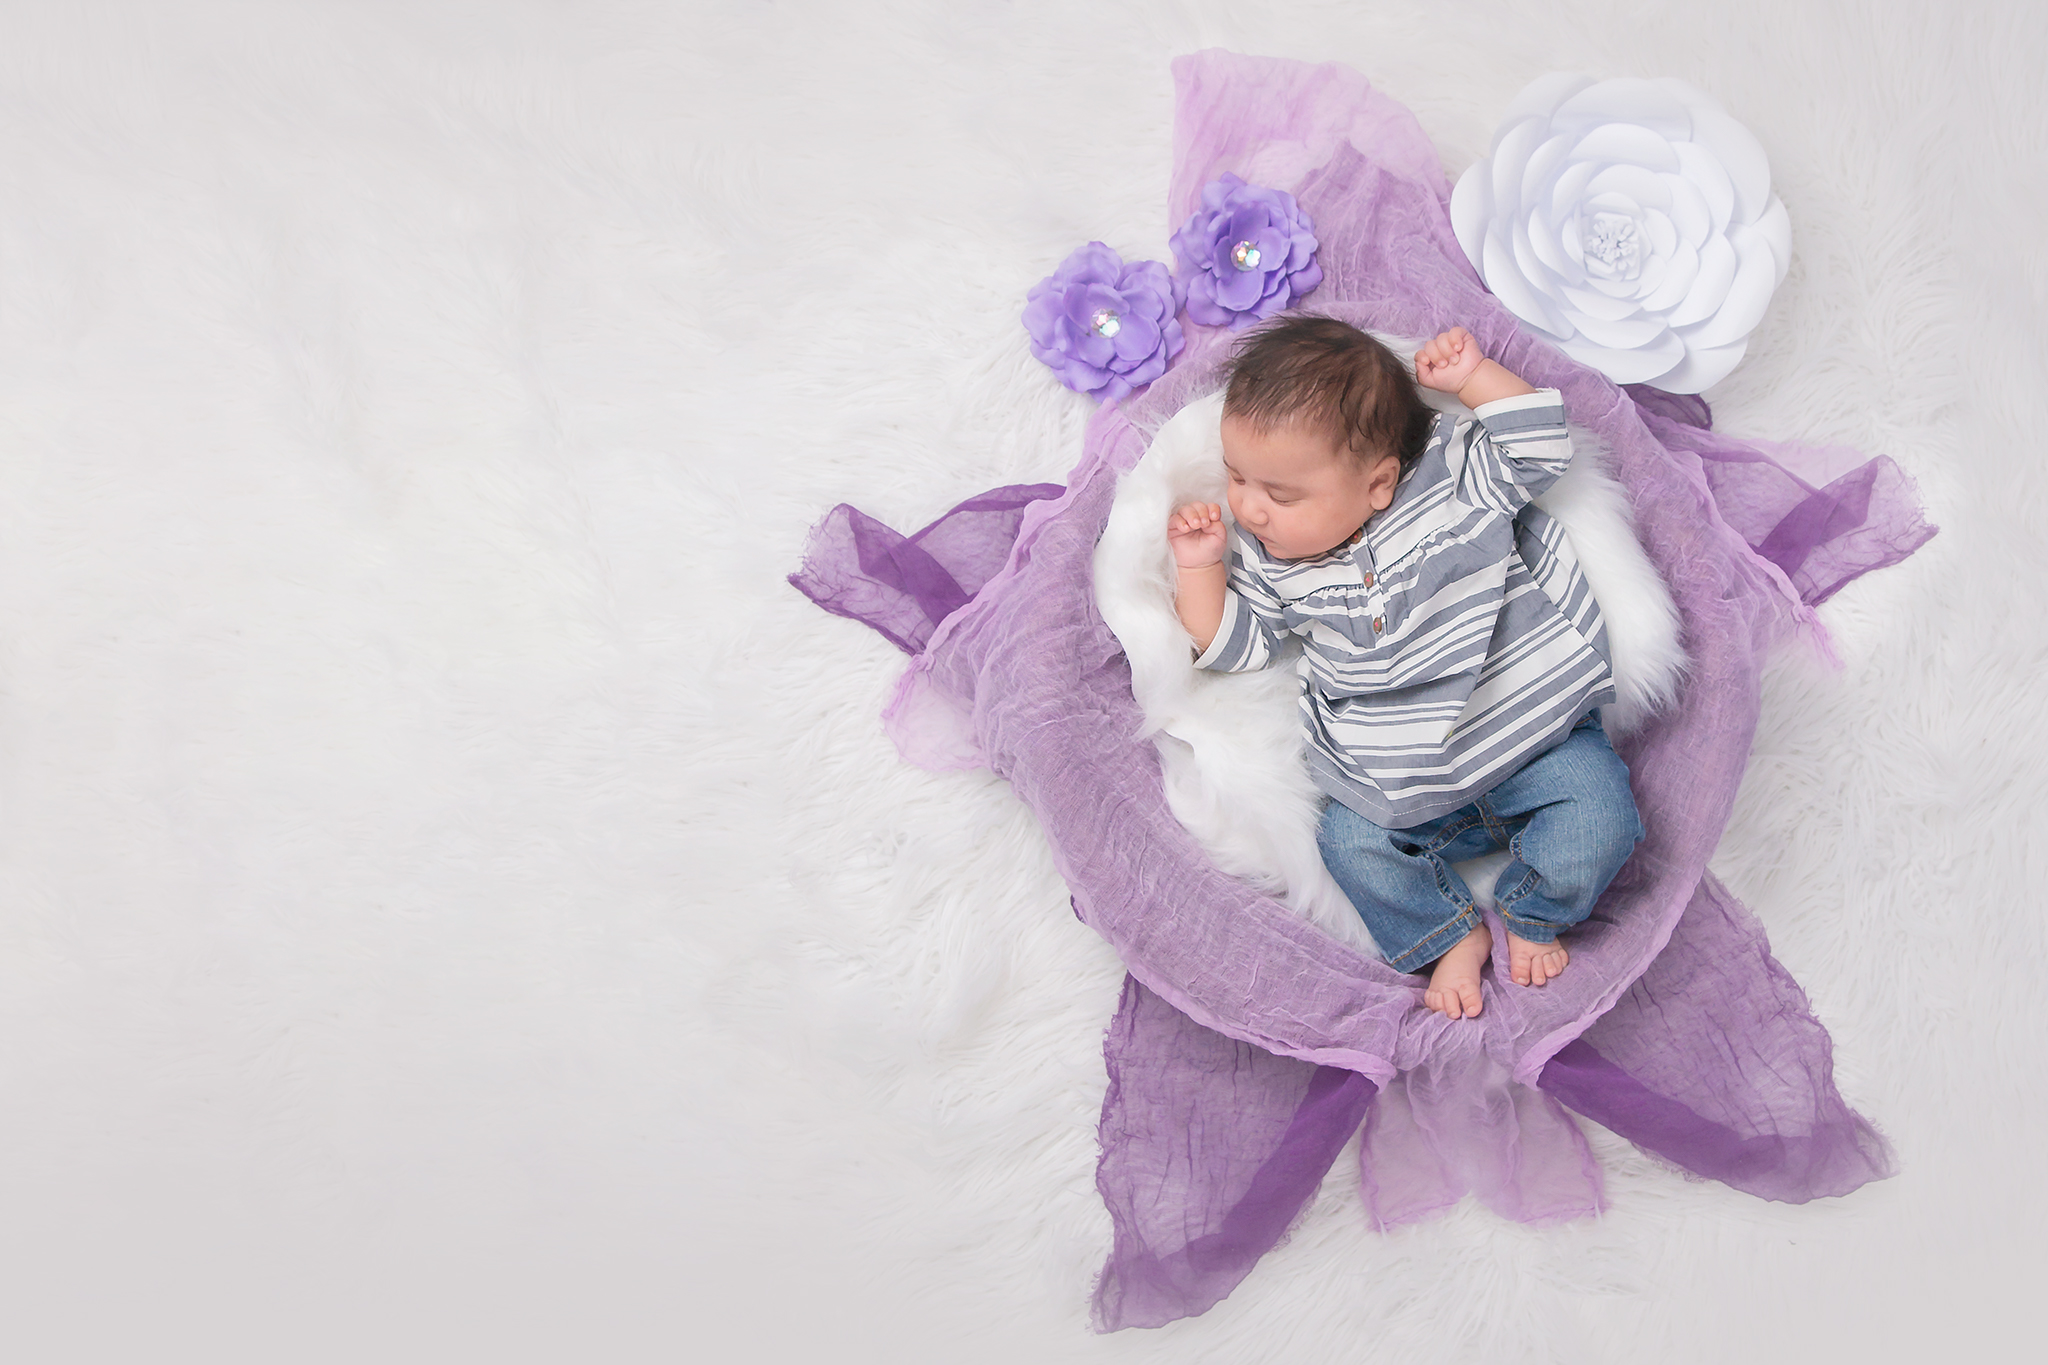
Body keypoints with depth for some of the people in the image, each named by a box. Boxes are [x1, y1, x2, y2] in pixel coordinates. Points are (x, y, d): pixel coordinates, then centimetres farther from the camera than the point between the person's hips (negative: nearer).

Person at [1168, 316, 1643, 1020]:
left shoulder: (1455, 476, -9)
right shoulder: (1267, 559, -3)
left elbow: (1539, 447, -9)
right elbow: (1235, 644, 4)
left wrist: (1473, 376, -14)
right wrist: (1201, 568, -9)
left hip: (1536, 731, -2)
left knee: (1599, 824, -19)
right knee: (1352, 843, -15)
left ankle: (1532, 916, 12)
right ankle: (1455, 935, 10)